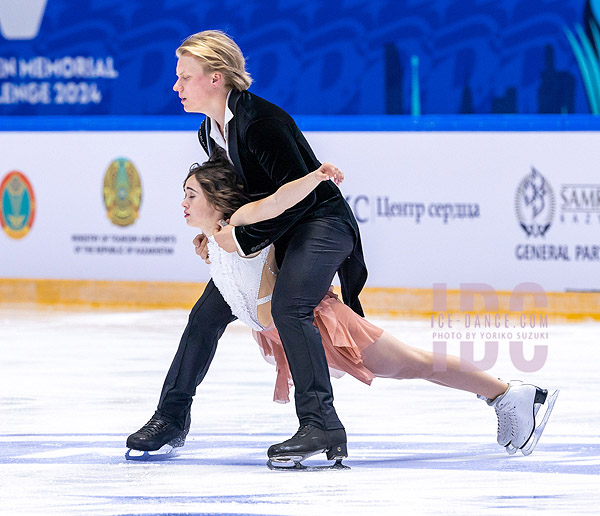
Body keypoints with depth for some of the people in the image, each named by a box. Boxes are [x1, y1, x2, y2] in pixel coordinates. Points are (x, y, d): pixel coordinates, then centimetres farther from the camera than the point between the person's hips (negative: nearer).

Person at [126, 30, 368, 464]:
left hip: (322, 221, -10)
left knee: (289, 306, -33)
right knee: (208, 313, 10)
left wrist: (245, 239, -24)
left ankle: (322, 426, -35)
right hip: (270, 234, 10)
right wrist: (213, 233, 2)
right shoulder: (209, 133, 3)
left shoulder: (261, 122, -26)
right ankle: (171, 419, 25)